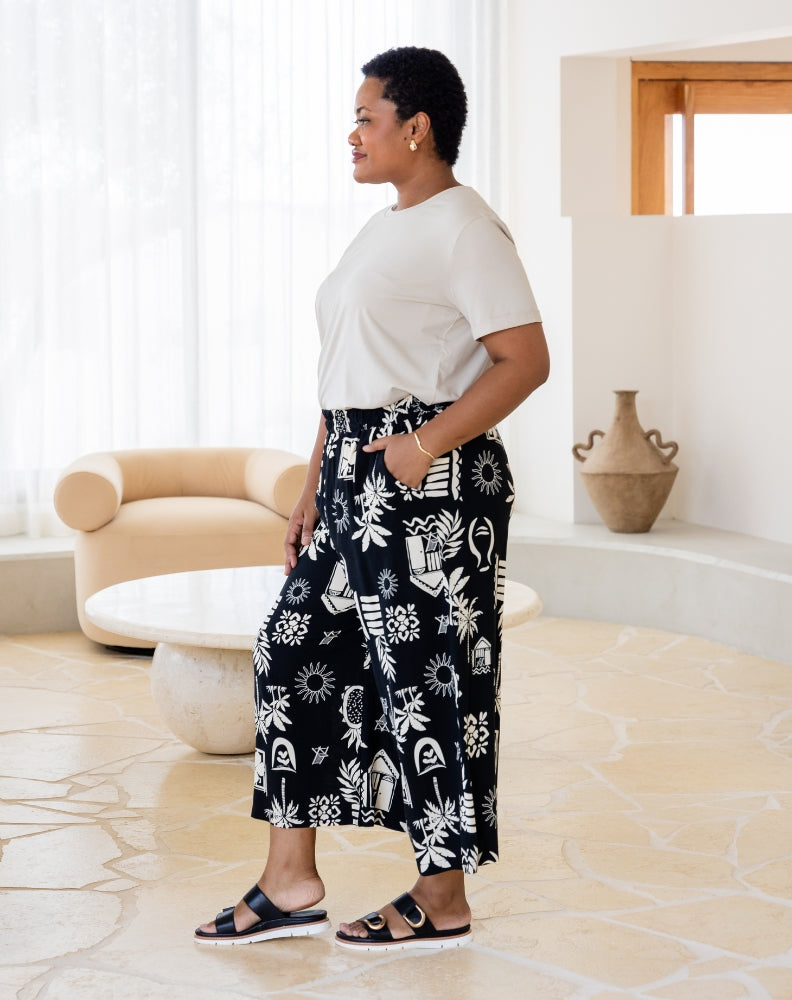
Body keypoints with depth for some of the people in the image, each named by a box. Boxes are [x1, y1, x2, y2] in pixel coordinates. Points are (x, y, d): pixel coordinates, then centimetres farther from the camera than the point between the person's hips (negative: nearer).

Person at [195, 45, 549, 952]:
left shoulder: (464, 228, -11)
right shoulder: (381, 232, 18)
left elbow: (526, 360, -19)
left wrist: (424, 445, -23)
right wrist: (313, 490, 16)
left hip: (428, 480, -10)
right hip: (355, 478, 10)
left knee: (426, 675, -2)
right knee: (293, 647, 9)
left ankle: (442, 901, 12)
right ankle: (291, 884, 17)